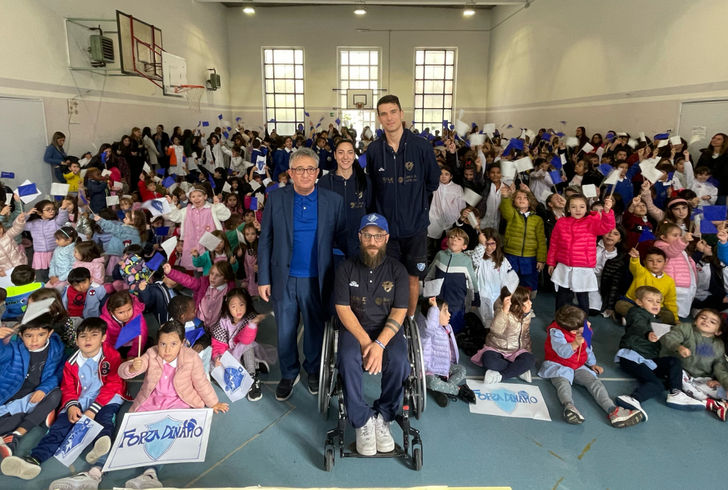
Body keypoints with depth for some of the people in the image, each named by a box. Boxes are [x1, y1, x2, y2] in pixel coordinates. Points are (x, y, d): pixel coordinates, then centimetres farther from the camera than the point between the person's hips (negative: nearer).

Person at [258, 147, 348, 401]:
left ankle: (314, 371, 40)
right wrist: (263, 279, -4)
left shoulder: (333, 201, -4)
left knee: (316, 329, 16)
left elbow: (343, 237, -1)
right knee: (285, 332, 14)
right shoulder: (276, 198, -3)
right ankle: (288, 374, 36)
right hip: (284, 279, 1)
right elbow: (265, 240, -2)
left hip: (317, 280, 0)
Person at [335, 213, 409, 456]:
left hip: (388, 329, 0)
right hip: (354, 328, 0)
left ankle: (382, 417, -7)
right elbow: (343, 309, -6)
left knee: (399, 362, -29)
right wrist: (365, 341, -18)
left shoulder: (397, 269, -2)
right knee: (348, 360, -31)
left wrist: (380, 344, -22)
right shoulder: (346, 268, -2)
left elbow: (399, 312, -8)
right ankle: (363, 421, -15)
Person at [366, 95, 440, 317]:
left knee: (412, 278, 11)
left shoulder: (421, 146, -9)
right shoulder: (373, 149, -5)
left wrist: (414, 199, 9)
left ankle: (410, 320, 30)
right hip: (386, 225, 1)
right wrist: (386, 204, 7)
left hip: (415, 225, 0)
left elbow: (432, 182, 4)